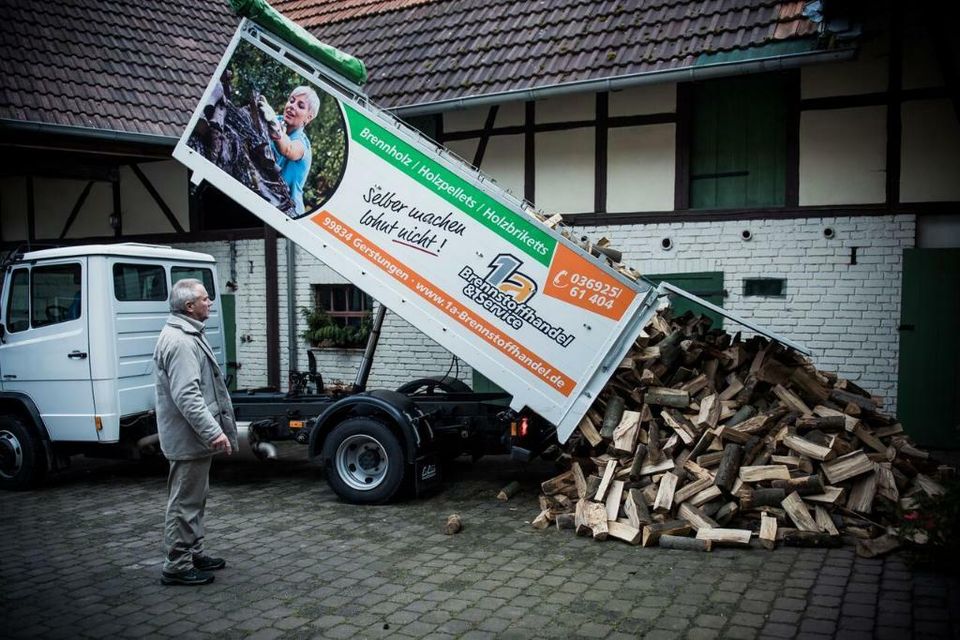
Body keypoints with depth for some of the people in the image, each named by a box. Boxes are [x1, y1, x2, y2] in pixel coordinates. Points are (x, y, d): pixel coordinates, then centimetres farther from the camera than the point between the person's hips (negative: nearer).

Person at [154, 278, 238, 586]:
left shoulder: (187, 335, 14)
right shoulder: (180, 342, -21)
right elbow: (187, 396, -28)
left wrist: (213, 429, 25)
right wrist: (213, 431, -29)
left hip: (195, 436, 11)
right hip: (189, 438, -11)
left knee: (194, 499, 20)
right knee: (185, 502, -1)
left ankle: (193, 554, 32)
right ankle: (177, 566, 8)